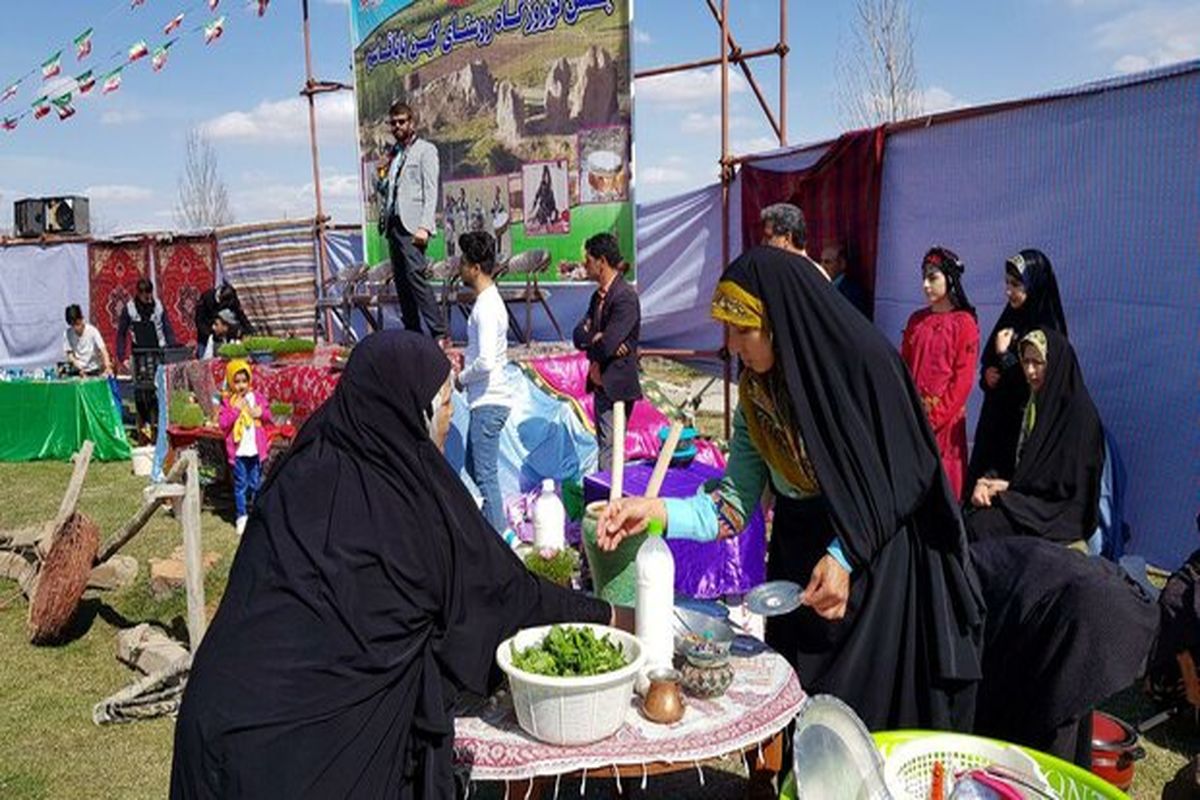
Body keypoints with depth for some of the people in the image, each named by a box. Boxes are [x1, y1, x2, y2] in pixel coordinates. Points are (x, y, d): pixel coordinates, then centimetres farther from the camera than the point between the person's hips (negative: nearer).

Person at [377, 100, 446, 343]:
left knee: (415, 276, -17)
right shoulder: (394, 154, 22)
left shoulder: (425, 150, 3)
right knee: (401, 281, 5)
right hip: (393, 223, 7)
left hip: (412, 225, -7)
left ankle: (439, 332, -16)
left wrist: (425, 227, -17)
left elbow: (430, 191, -7)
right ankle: (412, 333, 9)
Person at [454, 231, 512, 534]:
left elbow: (486, 362, -26)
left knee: (485, 474, -4)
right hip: (485, 400, 10)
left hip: (488, 403, -10)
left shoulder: (487, 307, -18)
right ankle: (492, 524, 30)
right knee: (474, 467, 19)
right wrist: (465, 360, 10)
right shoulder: (488, 301, 13)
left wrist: (462, 378, -10)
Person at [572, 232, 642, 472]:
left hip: (617, 386, -9)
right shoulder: (598, 296, 12)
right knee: (604, 447, 16)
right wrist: (595, 337, -15)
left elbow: (607, 344, -24)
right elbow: (579, 334, 5)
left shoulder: (626, 297, -17)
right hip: (601, 383, 9)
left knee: (609, 456, -7)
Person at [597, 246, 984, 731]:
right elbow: (736, 501, -3)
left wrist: (844, 554, -21)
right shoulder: (755, 392, 0)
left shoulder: (863, 364, -16)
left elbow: (897, 478, -11)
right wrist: (659, 511, -18)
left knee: (872, 711, 2)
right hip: (796, 565, 5)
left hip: (876, 563, -5)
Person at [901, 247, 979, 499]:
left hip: (945, 419, -4)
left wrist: (934, 418, -12)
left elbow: (963, 380, -9)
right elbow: (903, 367, 11)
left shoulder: (964, 323, -6)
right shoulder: (916, 320, 9)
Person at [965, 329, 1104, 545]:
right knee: (967, 518, -22)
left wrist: (1010, 486, -11)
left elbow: (1070, 482, -14)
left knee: (981, 525, -28)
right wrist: (988, 481, -9)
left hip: (1060, 514, -6)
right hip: (1028, 499, 6)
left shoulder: (1079, 411, -10)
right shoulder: (1032, 404, 13)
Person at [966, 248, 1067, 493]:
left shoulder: (1047, 330, -13)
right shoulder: (1010, 319, 9)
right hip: (994, 421, 7)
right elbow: (987, 364, 19)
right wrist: (987, 375, -2)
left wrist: (1005, 355, -15)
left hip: (1023, 429, -7)